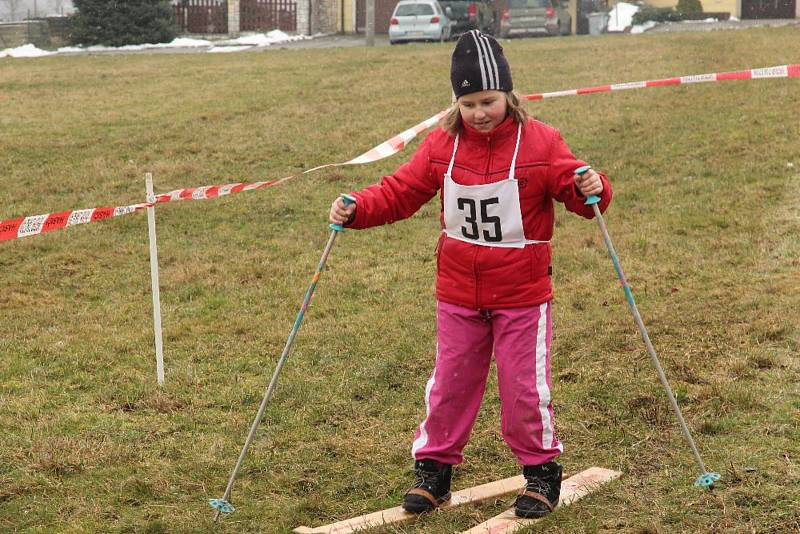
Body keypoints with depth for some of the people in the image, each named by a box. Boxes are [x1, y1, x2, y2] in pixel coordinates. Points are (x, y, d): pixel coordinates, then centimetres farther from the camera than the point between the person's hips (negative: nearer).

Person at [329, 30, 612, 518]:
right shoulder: (443, 145, -2)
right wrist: (358, 209, -14)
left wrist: (590, 189, -35)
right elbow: (400, 192, 1)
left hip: (522, 295, -3)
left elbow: (573, 184, -11)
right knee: (450, 384, 12)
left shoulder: (540, 143, -10)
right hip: (458, 294, 3)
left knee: (525, 387, 4)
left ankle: (542, 470, 24)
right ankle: (434, 467, 28)